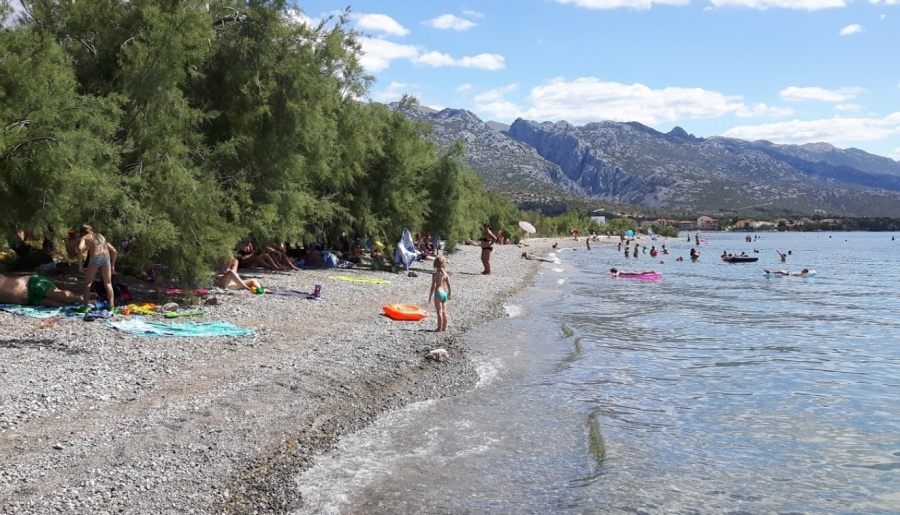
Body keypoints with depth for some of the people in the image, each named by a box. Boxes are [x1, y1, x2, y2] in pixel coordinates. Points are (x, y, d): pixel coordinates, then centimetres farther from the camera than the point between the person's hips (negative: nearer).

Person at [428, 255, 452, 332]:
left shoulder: (435, 274, -12)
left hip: (438, 293, -6)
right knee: (444, 312, 13)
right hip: (444, 293, 6)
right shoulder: (445, 274, 5)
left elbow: (433, 286, -14)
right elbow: (449, 286, 9)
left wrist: (430, 296, -6)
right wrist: (449, 294, 22)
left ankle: (439, 328, -1)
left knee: (439, 312, -4)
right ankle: (444, 327, 18)